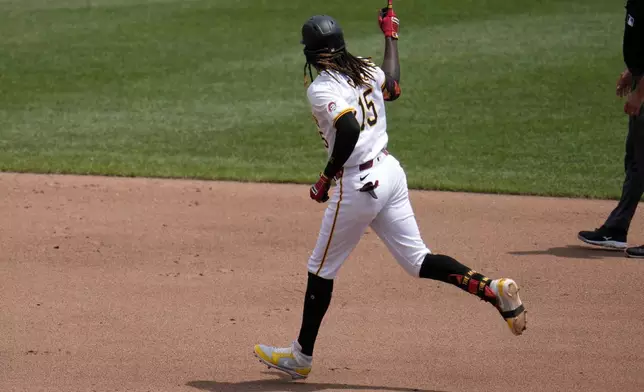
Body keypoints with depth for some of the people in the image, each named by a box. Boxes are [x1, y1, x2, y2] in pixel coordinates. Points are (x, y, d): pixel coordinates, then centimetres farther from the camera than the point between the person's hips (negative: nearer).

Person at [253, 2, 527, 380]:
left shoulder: (322, 89, -15)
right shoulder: (366, 69, 7)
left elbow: (349, 129, -30)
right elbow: (393, 87, 29)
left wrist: (327, 177, -18)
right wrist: (391, 35, 40)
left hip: (358, 184, -7)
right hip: (391, 172, 7)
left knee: (321, 269, 8)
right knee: (418, 261, 12)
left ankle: (301, 356, 19)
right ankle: (493, 288, -7)